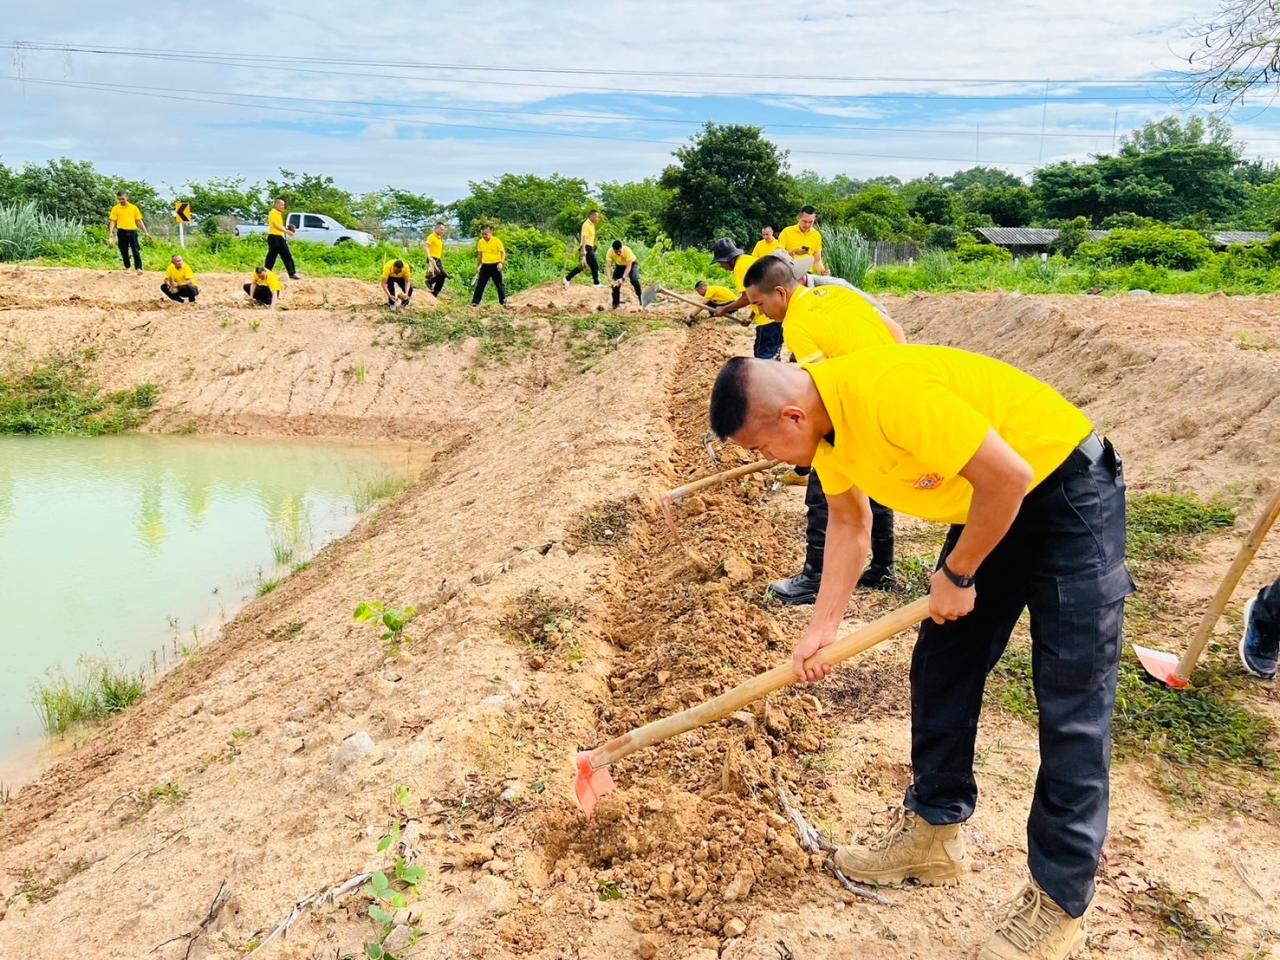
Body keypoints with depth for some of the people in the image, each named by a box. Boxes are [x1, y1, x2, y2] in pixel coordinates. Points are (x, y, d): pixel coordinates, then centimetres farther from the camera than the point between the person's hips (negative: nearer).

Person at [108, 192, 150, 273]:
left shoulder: (133, 208, 7)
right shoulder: (115, 209, 5)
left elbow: (139, 221, 10)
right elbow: (112, 221, 3)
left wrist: (146, 232, 5)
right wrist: (111, 233, -8)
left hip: (132, 231, 0)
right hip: (122, 232, 0)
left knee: (136, 251, -8)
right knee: (124, 251, 7)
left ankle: (138, 268, -10)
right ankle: (127, 267, 21)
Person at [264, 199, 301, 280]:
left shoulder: (279, 214, 19)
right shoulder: (273, 213, -10)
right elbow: (276, 225, -19)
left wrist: (287, 229, 10)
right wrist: (286, 231, -22)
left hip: (280, 237, 9)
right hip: (274, 237, -9)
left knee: (287, 255, 3)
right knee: (272, 256, -3)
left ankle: (292, 273, 2)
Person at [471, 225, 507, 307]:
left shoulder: (497, 241, -10)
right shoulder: (480, 242, 4)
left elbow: (503, 253, -7)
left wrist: (501, 263, -22)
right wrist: (478, 266, 15)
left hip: (495, 266, -3)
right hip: (485, 266, 3)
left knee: (499, 284, 5)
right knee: (480, 284, 1)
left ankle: (503, 302, 18)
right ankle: (475, 302, 3)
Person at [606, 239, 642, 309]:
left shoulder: (627, 250, -38)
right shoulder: (610, 252, -30)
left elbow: (628, 266, -37)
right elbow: (608, 266, -32)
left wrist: (623, 278, -48)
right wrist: (611, 279, -47)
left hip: (631, 264, -3)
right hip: (619, 265, 3)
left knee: (634, 280, -27)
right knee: (615, 282, -12)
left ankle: (640, 297, -8)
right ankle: (616, 303, 3)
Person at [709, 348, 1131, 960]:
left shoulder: (887, 395, -34)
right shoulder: (822, 417, -5)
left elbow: (1008, 475, -30)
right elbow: (848, 520, 7)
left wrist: (956, 576, -16)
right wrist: (823, 626, 1)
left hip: (1069, 490, -9)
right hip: (992, 499, 9)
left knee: (1071, 707, -5)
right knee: (940, 665, 10)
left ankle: (1059, 903, 7)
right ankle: (933, 833, 26)